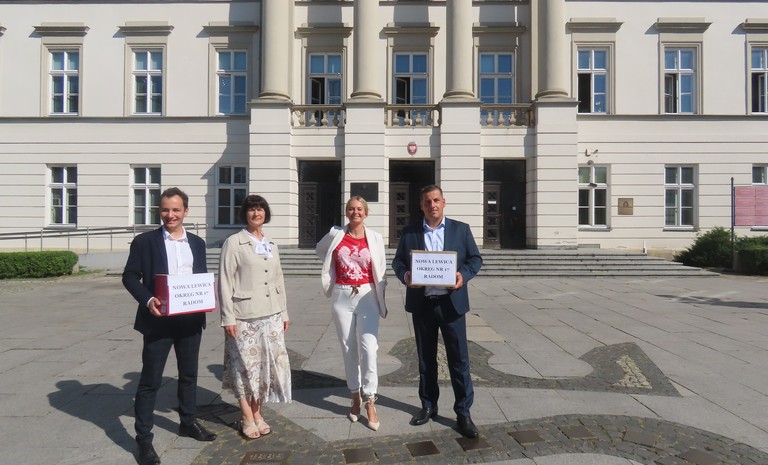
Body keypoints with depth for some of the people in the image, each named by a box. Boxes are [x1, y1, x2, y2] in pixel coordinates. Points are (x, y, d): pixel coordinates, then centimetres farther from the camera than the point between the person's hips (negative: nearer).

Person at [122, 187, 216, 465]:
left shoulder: (197, 243, 9)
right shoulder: (144, 242, -3)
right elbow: (130, 276, -5)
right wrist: (148, 300, -20)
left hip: (191, 320, 4)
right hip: (159, 320, -4)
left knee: (189, 375, 17)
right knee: (150, 381, 3)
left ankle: (188, 422, 35)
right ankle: (144, 439, 15)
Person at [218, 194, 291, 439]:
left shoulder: (272, 245, 12)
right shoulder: (233, 243, -4)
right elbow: (225, 282, -7)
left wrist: (284, 312, 13)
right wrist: (228, 317, -11)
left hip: (271, 315, 5)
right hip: (244, 316, -5)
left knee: (267, 364, 9)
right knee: (246, 366, 3)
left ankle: (257, 413, 25)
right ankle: (247, 419, 19)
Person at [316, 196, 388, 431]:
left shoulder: (375, 238, 0)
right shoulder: (335, 235, 1)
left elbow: (381, 271, 7)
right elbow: (320, 250, 22)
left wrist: (381, 298, 6)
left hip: (367, 296, -1)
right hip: (342, 297, 1)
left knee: (368, 349, -9)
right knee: (348, 349, 9)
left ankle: (370, 402, 2)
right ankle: (355, 397, 25)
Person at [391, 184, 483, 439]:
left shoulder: (461, 229, 4)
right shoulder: (409, 232, 6)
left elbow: (475, 258, 5)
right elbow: (397, 261, 8)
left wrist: (464, 274, -15)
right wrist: (404, 274, -14)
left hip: (451, 303, -1)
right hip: (422, 304, 2)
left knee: (459, 359, 2)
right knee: (426, 359, 14)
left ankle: (463, 413, 14)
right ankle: (428, 406, 30)